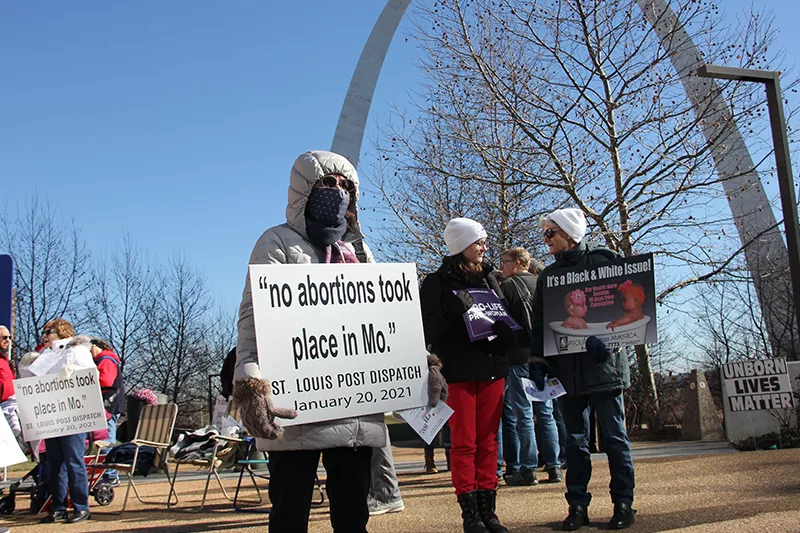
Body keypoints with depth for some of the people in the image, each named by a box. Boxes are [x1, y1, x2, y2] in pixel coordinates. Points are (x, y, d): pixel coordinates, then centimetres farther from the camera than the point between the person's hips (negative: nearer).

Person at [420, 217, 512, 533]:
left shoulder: (488, 278, 15)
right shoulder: (438, 282, -1)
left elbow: (506, 318, 18)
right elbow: (429, 328, -8)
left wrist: (504, 334, -3)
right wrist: (457, 312, -22)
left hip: (492, 370, 5)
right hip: (458, 372, -5)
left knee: (488, 441, 8)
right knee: (464, 443, 0)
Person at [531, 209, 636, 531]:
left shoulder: (602, 261, 1)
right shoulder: (548, 275, 14)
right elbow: (539, 322, 14)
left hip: (602, 362, -4)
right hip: (566, 368, 4)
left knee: (614, 435, 2)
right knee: (575, 439, 7)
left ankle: (623, 504, 12)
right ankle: (578, 506, 14)